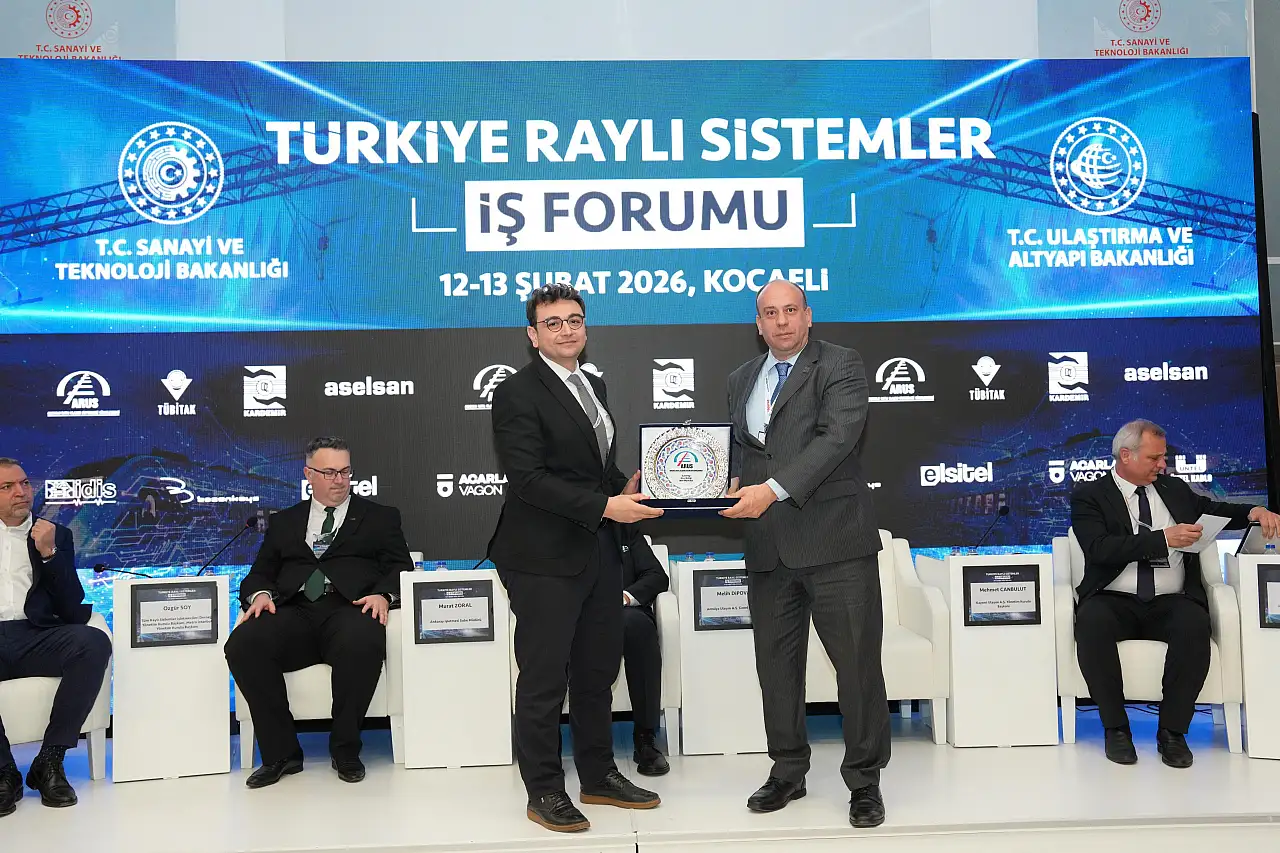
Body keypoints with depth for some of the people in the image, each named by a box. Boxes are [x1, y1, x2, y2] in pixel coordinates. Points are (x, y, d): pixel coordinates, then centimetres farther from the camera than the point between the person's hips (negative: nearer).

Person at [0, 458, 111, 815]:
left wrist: (49, 553, -2)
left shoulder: (54, 535, 20)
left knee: (94, 642, -31)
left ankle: (49, 760, -19)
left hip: (36, 636, 1)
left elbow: (73, 607, 10)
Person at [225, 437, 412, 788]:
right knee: (243, 644, -29)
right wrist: (260, 593, -3)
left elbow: (401, 568, 11)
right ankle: (281, 752, -14)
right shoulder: (284, 522, 27)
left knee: (362, 644, -38)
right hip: (294, 613, 3)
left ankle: (345, 749, -15)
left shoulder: (380, 517, 21)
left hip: (349, 609, -2)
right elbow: (260, 572, 21)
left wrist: (383, 594, -11)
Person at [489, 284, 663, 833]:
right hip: (546, 559, -8)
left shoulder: (594, 386, 14)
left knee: (598, 671, 17)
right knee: (544, 678, 2)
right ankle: (544, 791, 17)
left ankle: (599, 776, 31)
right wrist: (605, 506, -23)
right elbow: (528, 478, -20)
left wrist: (624, 487, 2)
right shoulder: (518, 394, -12)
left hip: (599, 553, 8)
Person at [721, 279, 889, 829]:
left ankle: (864, 780, 17)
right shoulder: (741, 381, 17)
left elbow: (837, 437, -17)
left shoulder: (841, 367, -3)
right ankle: (788, 772, 28)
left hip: (834, 540, -5)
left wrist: (774, 489, -25)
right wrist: (736, 485, -1)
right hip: (767, 546, 6)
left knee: (857, 663, 1)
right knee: (776, 664, 12)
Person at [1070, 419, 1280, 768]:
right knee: (1092, 621, -36)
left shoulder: (1174, 489, 20)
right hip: (1115, 602, -3)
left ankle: (1172, 730, -18)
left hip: (1171, 602, 3)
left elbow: (1214, 510, 33)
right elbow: (1099, 548, -11)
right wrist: (1164, 539, -18)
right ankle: (1115, 728, -18)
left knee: (1195, 624, -32)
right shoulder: (1089, 495, 5)